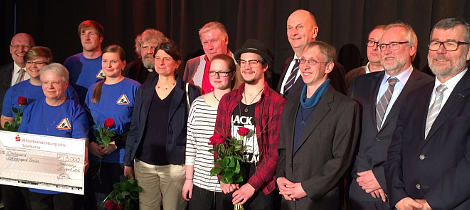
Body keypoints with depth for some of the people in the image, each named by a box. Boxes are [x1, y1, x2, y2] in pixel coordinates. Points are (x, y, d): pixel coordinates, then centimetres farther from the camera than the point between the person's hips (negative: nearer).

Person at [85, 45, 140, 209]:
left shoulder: (133, 88, -5)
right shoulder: (94, 90, 11)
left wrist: (117, 143, -16)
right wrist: (91, 143, -4)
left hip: (123, 158, -4)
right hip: (96, 158, 4)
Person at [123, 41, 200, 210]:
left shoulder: (189, 92, -3)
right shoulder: (144, 90, 8)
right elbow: (135, 128, 11)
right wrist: (128, 161, 9)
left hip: (175, 166, -3)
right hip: (144, 164, 4)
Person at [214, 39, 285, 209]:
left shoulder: (277, 103, -9)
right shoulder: (227, 101, 5)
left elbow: (276, 151, -11)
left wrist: (252, 185, -13)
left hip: (262, 189, -4)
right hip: (231, 187, 4)